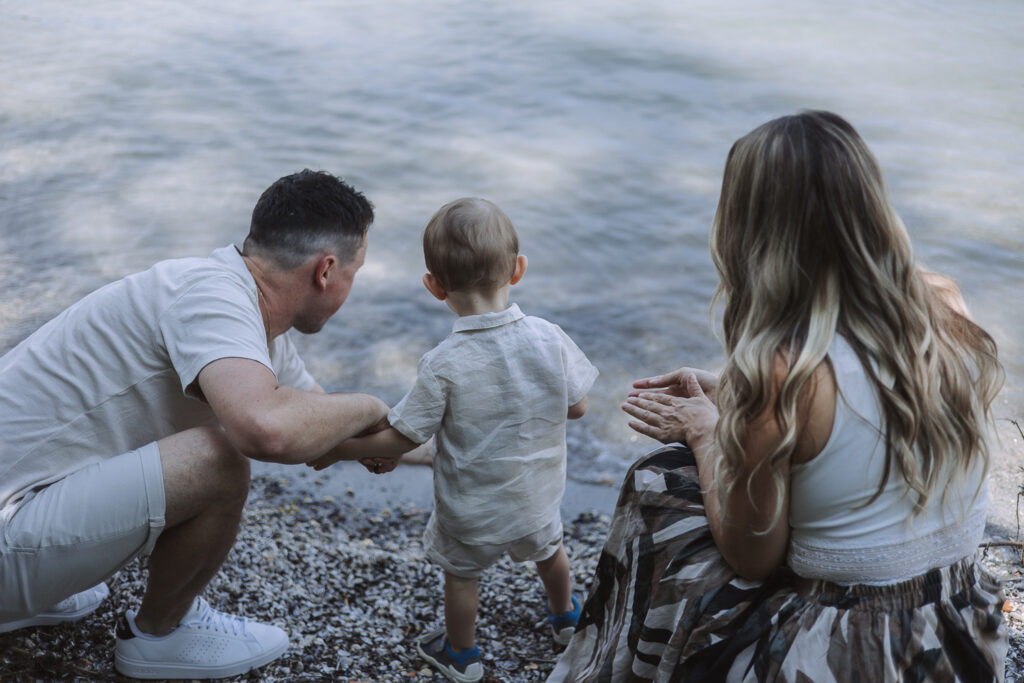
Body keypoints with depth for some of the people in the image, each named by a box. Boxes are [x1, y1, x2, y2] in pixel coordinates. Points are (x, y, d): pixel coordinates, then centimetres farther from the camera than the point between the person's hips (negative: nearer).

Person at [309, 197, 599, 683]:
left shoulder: (444, 365, -30)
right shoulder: (549, 339, -21)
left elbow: (400, 440, -21)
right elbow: (576, 407, -7)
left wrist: (338, 450, -6)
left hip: (471, 513, -3)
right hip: (537, 497, 4)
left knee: (461, 574, 25)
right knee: (547, 549, 33)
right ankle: (565, 617, 61)